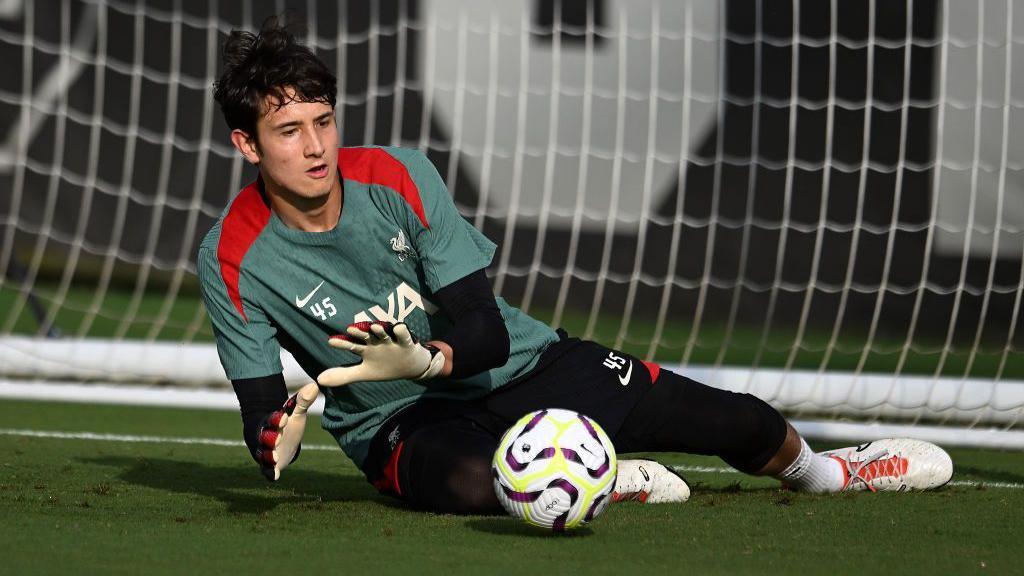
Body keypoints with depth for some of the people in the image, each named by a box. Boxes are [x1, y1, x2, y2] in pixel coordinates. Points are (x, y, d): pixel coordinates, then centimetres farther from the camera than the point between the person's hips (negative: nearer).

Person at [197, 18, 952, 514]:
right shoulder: (234, 260, -16)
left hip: (520, 365, 3)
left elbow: (486, 332, -14)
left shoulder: (399, 178, -13)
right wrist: (279, 436, -39)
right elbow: (260, 410, -13)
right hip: (403, 422, -3)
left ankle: (813, 468, 35)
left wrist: (426, 359, -37)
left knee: (740, 421, -2)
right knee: (473, 482, -42)